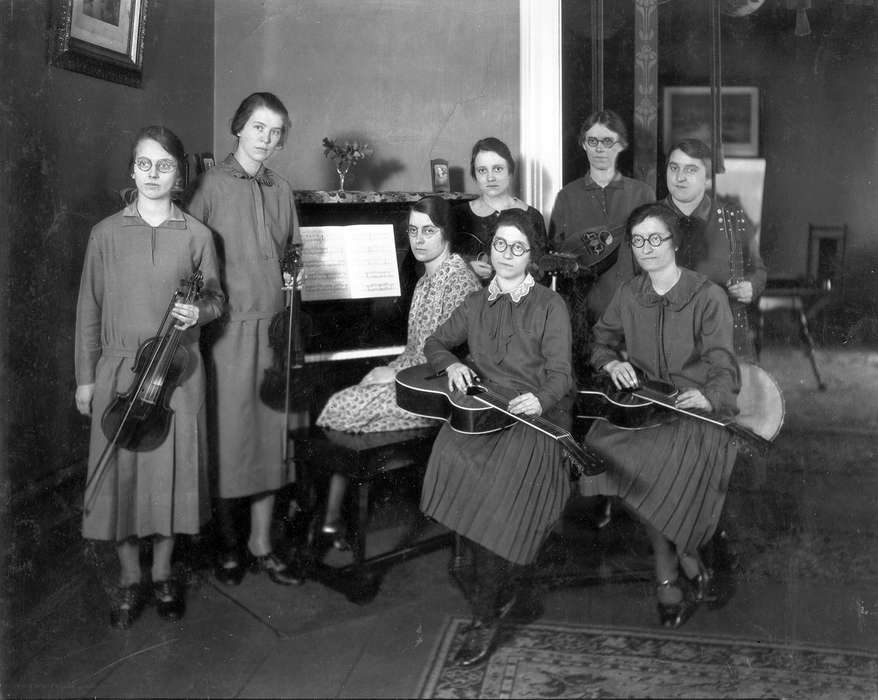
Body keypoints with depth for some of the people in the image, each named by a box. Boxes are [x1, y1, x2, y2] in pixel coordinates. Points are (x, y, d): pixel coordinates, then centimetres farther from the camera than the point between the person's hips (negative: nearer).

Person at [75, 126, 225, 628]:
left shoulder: (197, 235, 1)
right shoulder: (107, 233, 2)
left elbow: (217, 299, 9)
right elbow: (90, 309, 5)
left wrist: (198, 311, -15)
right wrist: (86, 377, 4)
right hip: (118, 370, 0)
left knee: (171, 472, 6)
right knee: (119, 473, 4)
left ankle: (163, 575, 26)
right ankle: (130, 581, 23)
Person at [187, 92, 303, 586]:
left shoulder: (282, 190, 12)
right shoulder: (213, 185, -3)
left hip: (274, 327, 5)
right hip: (228, 328, -4)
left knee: (270, 434, 8)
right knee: (228, 437, 3)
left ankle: (262, 546, 20)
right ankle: (229, 546, 20)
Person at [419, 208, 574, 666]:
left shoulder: (550, 306, 4)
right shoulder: (476, 304, 18)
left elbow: (560, 373, -3)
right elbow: (434, 344, 23)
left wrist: (541, 400, -25)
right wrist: (451, 364, 0)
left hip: (528, 416, -4)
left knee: (499, 496, -27)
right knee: (453, 462, -25)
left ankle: (485, 617, -8)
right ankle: (502, 589, -3)